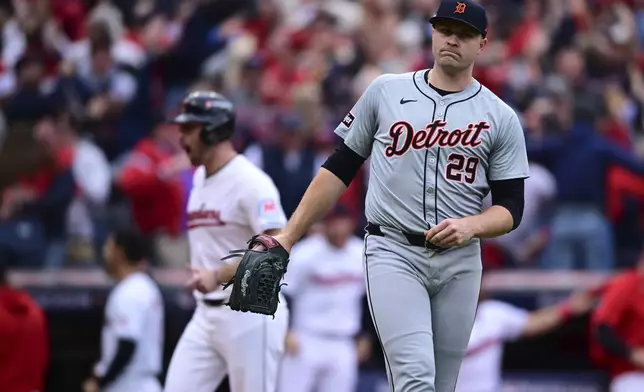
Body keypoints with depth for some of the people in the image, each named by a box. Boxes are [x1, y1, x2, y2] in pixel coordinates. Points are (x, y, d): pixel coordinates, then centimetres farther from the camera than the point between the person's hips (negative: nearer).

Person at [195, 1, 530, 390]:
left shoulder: (501, 117, 6)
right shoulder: (385, 91, 6)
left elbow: (511, 208, 4)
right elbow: (340, 169, 10)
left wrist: (470, 225, -17)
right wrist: (287, 238, 5)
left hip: (460, 262, 2)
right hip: (393, 254, -2)